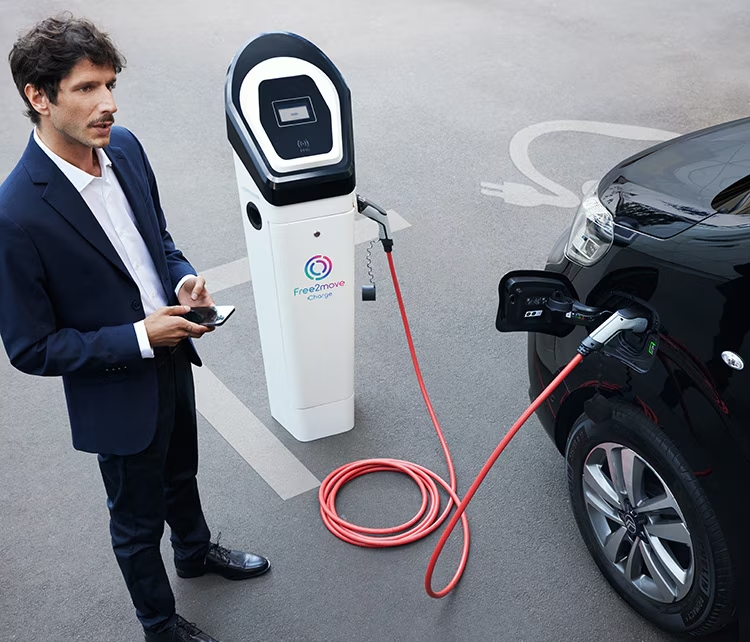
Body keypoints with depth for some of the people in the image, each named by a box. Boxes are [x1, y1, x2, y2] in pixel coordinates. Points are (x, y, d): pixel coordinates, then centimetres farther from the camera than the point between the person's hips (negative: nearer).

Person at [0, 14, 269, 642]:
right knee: (137, 520, 19)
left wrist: (183, 278, -12)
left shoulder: (123, 145, -10)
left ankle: (196, 550, 62)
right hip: (117, 392, -6)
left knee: (181, 473, 32)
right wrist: (138, 338, -25)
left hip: (172, 357, 6)